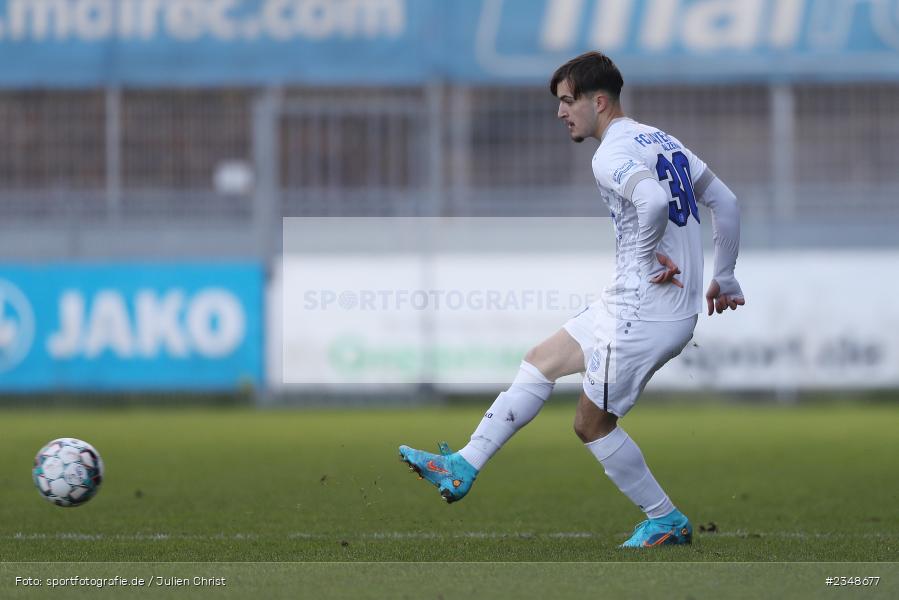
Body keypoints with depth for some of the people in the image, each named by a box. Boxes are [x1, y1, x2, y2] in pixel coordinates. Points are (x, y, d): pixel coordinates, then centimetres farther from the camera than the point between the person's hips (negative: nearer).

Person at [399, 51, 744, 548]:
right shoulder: (660, 140, 13)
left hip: (644, 314, -10)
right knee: (541, 362, 16)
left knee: (592, 424, 5)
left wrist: (648, 254, -20)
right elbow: (725, 202, 17)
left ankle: (667, 522, 17)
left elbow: (654, 200, -38)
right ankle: (463, 468, 19)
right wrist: (724, 279, 23)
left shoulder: (612, 156, -17)